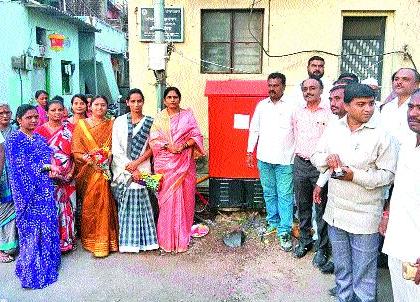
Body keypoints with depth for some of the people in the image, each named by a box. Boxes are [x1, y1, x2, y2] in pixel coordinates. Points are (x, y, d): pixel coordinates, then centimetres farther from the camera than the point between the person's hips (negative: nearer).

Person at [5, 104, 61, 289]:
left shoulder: (40, 138, 14)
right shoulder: (13, 140, -6)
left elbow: (49, 159, 14)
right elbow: (20, 166, -13)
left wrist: (52, 168, -8)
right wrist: (46, 166, -12)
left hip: (45, 190, 6)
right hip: (28, 190, -6)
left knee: (47, 225, 9)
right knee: (31, 227, 0)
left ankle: (46, 264, 24)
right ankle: (32, 271, 12)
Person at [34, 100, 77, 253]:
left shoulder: (69, 128, 8)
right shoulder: (40, 130, 0)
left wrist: (72, 169, -3)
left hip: (68, 177, 3)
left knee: (67, 207, 9)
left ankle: (68, 240, 22)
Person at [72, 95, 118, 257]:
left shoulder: (111, 125, 10)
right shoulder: (81, 124, 7)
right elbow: (76, 149, 1)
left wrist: (106, 159, -12)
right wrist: (90, 159, -15)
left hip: (104, 169, 0)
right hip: (88, 170, 0)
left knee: (103, 201, -6)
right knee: (90, 203, -1)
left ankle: (103, 241, 4)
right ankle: (91, 240, 13)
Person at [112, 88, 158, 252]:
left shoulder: (150, 122, 5)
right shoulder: (119, 121, 5)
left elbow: (152, 148, 1)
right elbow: (116, 149, -1)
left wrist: (136, 163, -12)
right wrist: (131, 169, -8)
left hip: (142, 169, 0)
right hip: (123, 169, 0)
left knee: (141, 202, 0)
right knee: (125, 205, 2)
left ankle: (143, 240, 10)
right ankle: (127, 241, 11)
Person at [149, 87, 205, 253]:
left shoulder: (187, 115, 8)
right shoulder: (159, 118, 7)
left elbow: (197, 136, 2)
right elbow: (154, 139, -1)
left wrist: (183, 145, -13)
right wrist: (169, 146, -15)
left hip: (185, 163, 1)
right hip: (165, 163, 0)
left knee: (184, 198, 3)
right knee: (166, 199, 0)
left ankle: (182, 238, 14)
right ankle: (166, 239, 9)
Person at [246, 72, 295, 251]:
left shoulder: (291, 107, -3)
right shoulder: (261, 106, 8)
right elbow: (254, 130, 12)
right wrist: (250, 152, 9)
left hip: (285, 160, -4)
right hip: (264, 158, 4)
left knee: (285, 196, -2)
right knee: (269, 193, 15)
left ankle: (284, 231, 5)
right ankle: (273, 222, 30)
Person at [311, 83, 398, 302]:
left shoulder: (382, 135, -11)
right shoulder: (333, 128, 2)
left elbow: (388, 174, -11)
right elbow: (316, 155, 10)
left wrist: (355, 175, -23)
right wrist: (327, 159, -13)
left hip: (364, 218, -4)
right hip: (335, 212, 5)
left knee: (363, 274, 7)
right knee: (341, 269, 22)